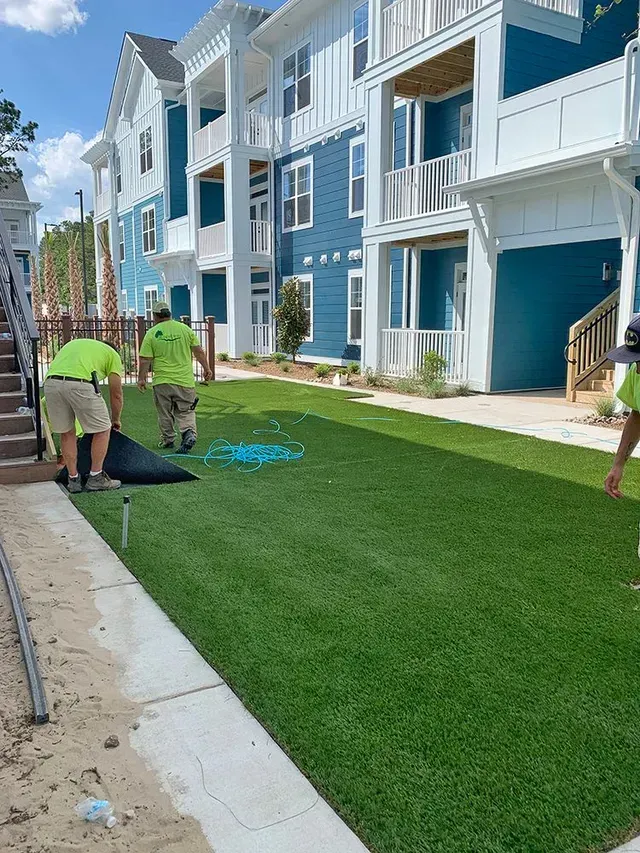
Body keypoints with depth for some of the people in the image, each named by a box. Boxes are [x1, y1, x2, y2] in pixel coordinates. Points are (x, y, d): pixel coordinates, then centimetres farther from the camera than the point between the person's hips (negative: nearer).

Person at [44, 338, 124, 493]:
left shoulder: (75, 343, 40)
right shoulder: (112, 354, 25)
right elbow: (116, 394, 24)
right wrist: (115, 420, 40)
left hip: (50, 383, 5)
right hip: (80, 384, -5)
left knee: (66, 432, 22)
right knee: (102, 429, 14)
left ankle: (73, 480, 26)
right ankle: (95, 478, 18)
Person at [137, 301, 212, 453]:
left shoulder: (151, 333, -4)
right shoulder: (185, 328, 1)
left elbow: (145, 360, -5)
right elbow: (199, 351, 3)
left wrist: (141, 378, 5)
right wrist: (206, 369, 13)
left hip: (162, 381, -1)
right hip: (185, 380, 1)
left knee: (165, 414, 13)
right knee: (185, 412, 8)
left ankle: (167, 440, 21)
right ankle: (189, 432, -16)